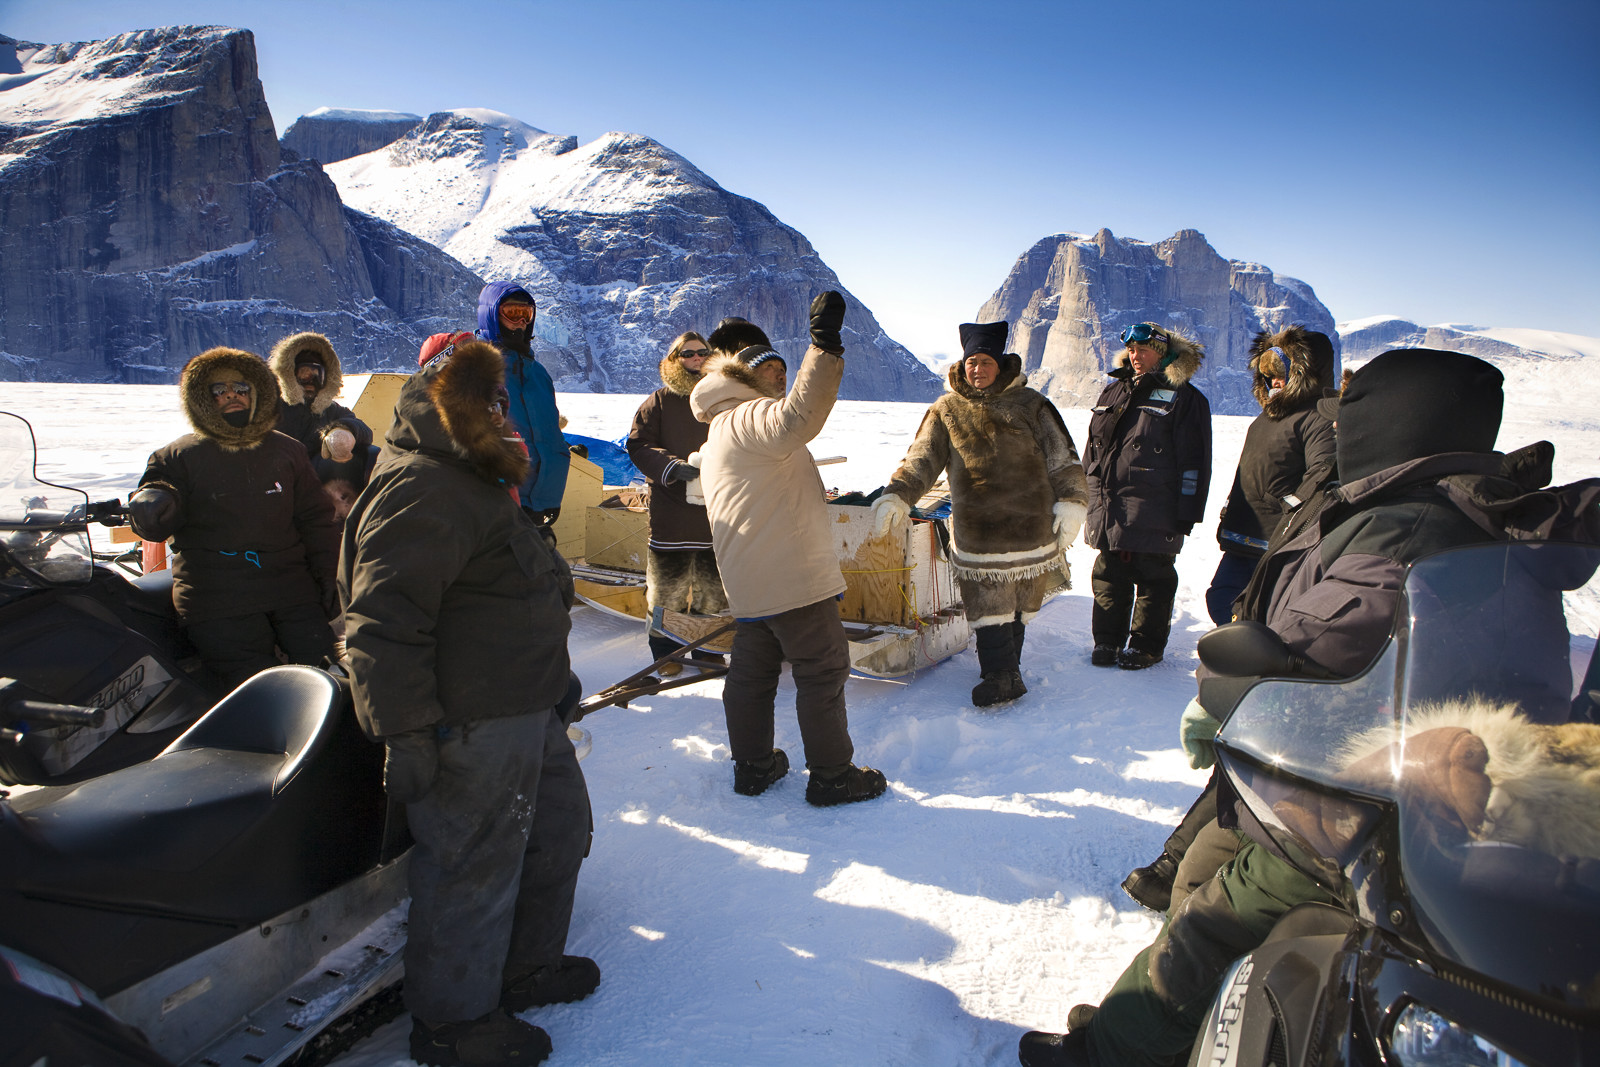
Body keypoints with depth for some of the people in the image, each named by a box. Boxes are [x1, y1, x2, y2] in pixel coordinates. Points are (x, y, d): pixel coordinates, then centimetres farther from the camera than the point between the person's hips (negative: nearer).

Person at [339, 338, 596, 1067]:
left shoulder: (471, 477, 15)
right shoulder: (420, 489, -21)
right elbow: (385, 621, -27)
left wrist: (551, 674, 29)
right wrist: (404, 731, -26)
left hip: (522, 709, 11)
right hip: (467, 726, -11)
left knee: (559, 825, 22)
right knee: (476, 867, 3)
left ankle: (526, 968, 40)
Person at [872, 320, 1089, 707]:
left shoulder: (1029, 404, 5)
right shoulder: (946, 410, 7)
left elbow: (1062, 458, 8)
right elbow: (921, 460, 3)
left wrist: (1072, 501, -2)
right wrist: (896, 497, -11)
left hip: (1030, 526, 0)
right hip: (976, 530, 0)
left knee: (1019, 606, 8)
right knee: (987, 607, -1)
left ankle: (1004, 673, 21)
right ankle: (1002, 675, 8)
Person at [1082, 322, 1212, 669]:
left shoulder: (1184, 398, -3)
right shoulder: (1114, 391, 15)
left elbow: (1194, 462, -6)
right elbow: (1093, 448, 21)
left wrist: (1186, 512, -11)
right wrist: (1091, 496, 17)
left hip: (1154, 513, -5)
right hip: (1109, 510, 6)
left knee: (1152, 578, 4)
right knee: (1109, 576, 10)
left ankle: (1146, 645, 16)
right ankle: (1107, 640, 22)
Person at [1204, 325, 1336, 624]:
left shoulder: (1319, 418, -13)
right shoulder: (1268, 414, 18)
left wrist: (1293, 520, -24)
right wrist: (1227, 519, 22)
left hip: (1278, 546, -9)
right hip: (1241, 542, 9)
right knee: (1219, 600, 13)